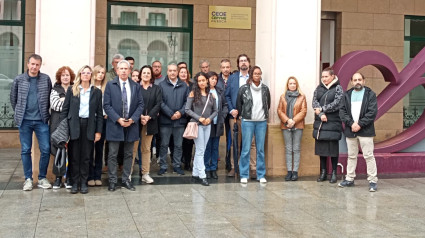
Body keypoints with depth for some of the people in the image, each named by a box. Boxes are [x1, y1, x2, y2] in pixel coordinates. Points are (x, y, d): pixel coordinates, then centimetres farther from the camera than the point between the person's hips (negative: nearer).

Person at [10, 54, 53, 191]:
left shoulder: (46, 79, 2)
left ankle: (42, 178, 14)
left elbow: (50, 97, 9)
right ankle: (28, 179, 16)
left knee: (45, 150, -1)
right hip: (24, 121, 0)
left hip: (41, 121, 0)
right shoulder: (19, 80, 2)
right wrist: (19, 113, 13)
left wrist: (45, 112, 7)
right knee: (25, 150, 6)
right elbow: (13, 98, 12)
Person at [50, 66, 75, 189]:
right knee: (58, 151, 0)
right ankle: (58, 178, 10)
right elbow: (55, 105, -7)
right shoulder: (55, 90, 11)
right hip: (58, 124, 0)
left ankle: (69, 178, 9)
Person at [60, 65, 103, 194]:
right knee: (74, 156, 2)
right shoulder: (72, 90, 5)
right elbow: (65, 110, 5)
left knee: (86, 156, 4)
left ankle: (84, 182, 12)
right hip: (74, 126, 0)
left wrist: (98, 131, 1)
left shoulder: (96, 92, 7)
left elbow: (99, 113, 6)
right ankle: (75, 182, 12)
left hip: (89, 126, 0)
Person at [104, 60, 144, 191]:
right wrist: (118, 119, -15)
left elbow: (140, 104, 5)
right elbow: (107, 105, -5)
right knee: (113, 155, 0)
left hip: (131, 125, 3)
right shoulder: (110, 85, 1)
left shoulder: (136, 86, 8)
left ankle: (126, 180, 18)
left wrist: (133, 119, -10)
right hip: (115, 125, -3)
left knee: (128, 154, 9)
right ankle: (112, 181, 8)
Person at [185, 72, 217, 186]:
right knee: (200, 151, -6)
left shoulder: (211, 95, 9)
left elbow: (215, 110, 12)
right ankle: (202, 175, -6)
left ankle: (195, 173, 18)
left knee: (200, 150, 10)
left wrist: (210, 118, -7)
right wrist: (199, 118, -15)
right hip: (197, 124, -4)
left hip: (207, 125, 4)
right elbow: (187, 109, -6)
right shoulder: (193, 93, -3)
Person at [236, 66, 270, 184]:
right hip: (247, 121, -2)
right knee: (246, 149, -1)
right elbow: (238, 104, 7)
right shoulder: (244, 88, -2)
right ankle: (244, 175, 7)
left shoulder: (265, 89, 6)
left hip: (262, 122, 3)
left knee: (261, 149, 6)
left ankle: (261, 175, 14)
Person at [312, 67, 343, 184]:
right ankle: (323, 172, 18)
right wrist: (321, 115, -14)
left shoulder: (338, 88, -1)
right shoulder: (319, 88, 11)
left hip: (333, 123, -4)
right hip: (319, 123, 4)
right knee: (321, 148, 7)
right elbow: (314, 102, 1)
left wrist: (322, 109, -12)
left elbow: (336, 104, -12)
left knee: (333, 148, 0)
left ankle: (334, 173, 10)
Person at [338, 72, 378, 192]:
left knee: (369, 156, -4)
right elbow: (342, 111, 3)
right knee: (351, 156, 12)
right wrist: (351, 123, -11)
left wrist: (360, 124, -15)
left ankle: (373, 181, 1)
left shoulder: (370, 94, 1)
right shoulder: (347, 95, 11)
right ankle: (349, 179, 21)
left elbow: (372, 112, -7)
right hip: (350, 130, 4)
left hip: (365, 131, -4)